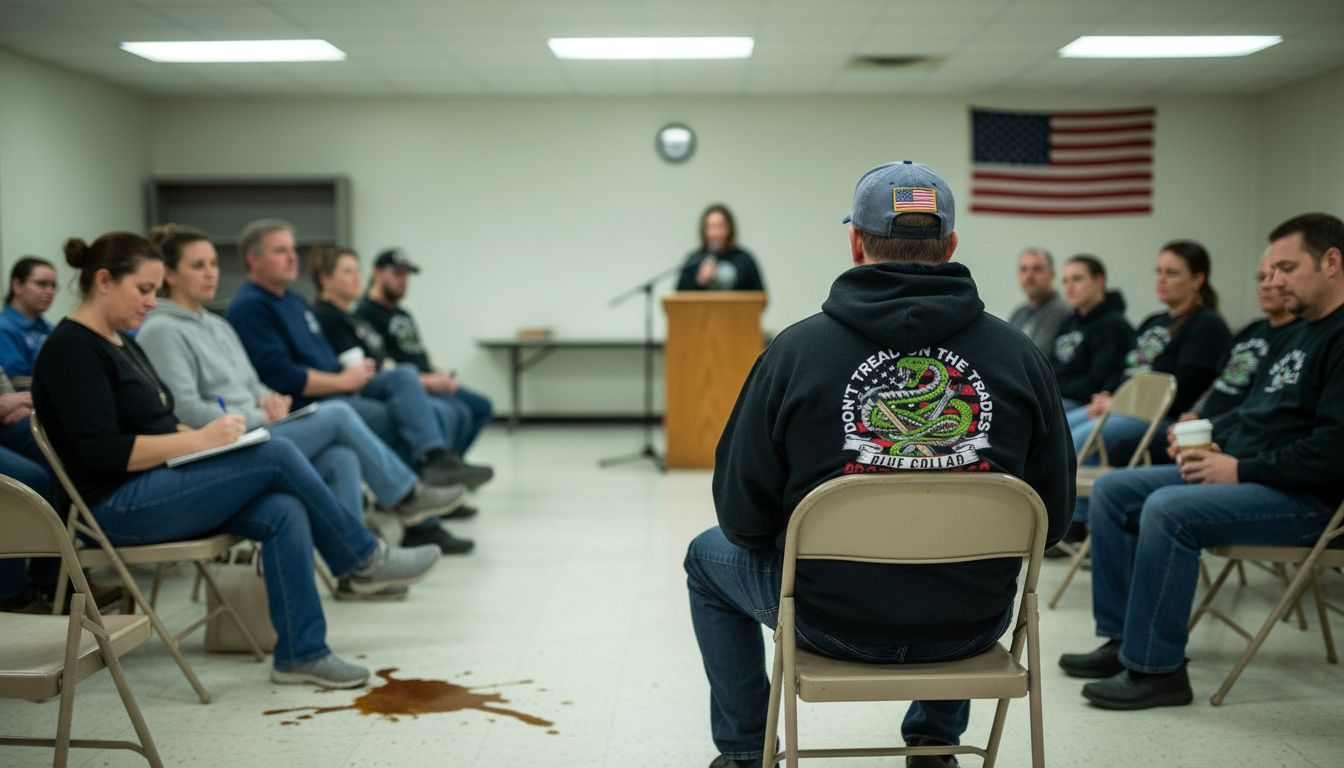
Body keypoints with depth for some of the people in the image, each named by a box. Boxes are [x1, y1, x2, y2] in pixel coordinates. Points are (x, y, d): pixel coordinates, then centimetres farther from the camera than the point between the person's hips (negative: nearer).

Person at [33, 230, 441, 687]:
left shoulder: (120, 342, 16)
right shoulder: (71, 350, -13)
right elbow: (104, 452, -21)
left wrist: (202, 437, -1)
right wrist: (200, 441, -20)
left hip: (160, 488, 9)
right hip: (119, 507, -9)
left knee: (285, 512, -16)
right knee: (277, 455, -21)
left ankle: (300, 653, -13)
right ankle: (364, 560, -5)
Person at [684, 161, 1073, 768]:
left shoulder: (795, 349, -13)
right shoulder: (1019, 354, -6)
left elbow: (742, 518, -7)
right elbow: (1052, 517, 1)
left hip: (833, 622, -2)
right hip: (973, 627, 3)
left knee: (709, 556, 28)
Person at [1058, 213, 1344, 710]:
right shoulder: (1296, 335, 19)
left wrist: (1241, 469, -20)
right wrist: (1210, 442, 5)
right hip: (1243, 473, 10)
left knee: (1168, 511, -31)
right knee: (1112, 491, 2)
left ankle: (1157, 669, -20)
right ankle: (1123, 640, 5)